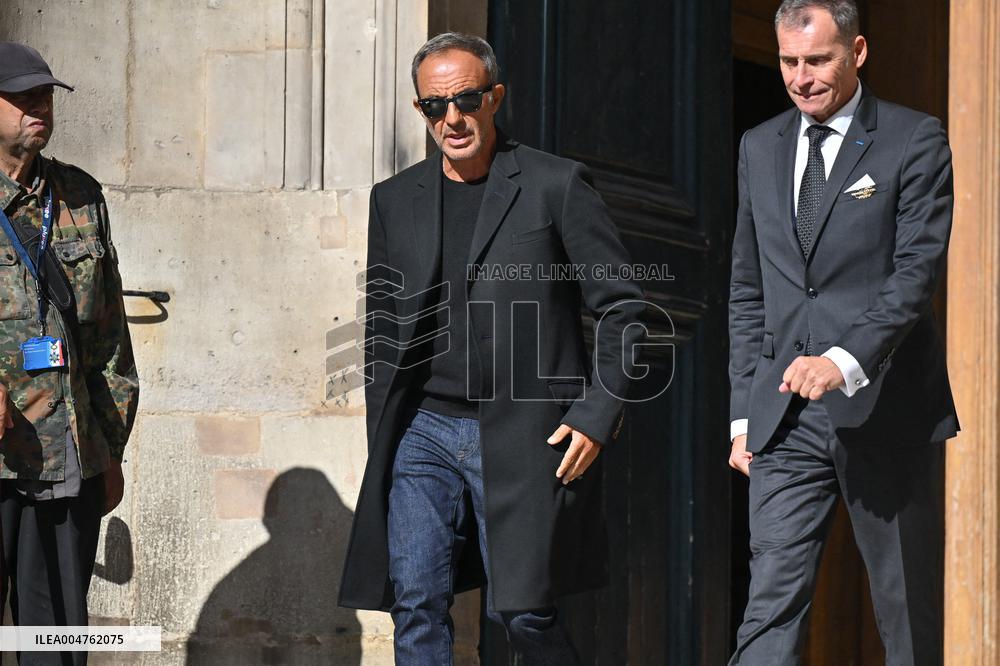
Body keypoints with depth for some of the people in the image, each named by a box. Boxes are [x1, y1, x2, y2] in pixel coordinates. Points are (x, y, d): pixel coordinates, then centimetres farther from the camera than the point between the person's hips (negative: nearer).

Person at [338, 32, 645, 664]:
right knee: (416, 606, -3)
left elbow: (621, 305, 0)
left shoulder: (558, 185, -1)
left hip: (520, 438, -4)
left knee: (523, 611, -4)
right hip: (423, 430, 4)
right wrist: (382, 440, 12)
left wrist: (598, 414, -8)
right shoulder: (395, 199, 12)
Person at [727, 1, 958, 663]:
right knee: (772, 605, -7)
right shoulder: (760, 148, 15)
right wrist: (745, 415, 11)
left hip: (886, 410, -4)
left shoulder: (915, 142, -1)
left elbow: (917, 272, -11)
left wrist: (845, 360, -26)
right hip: (785, 416, 4)